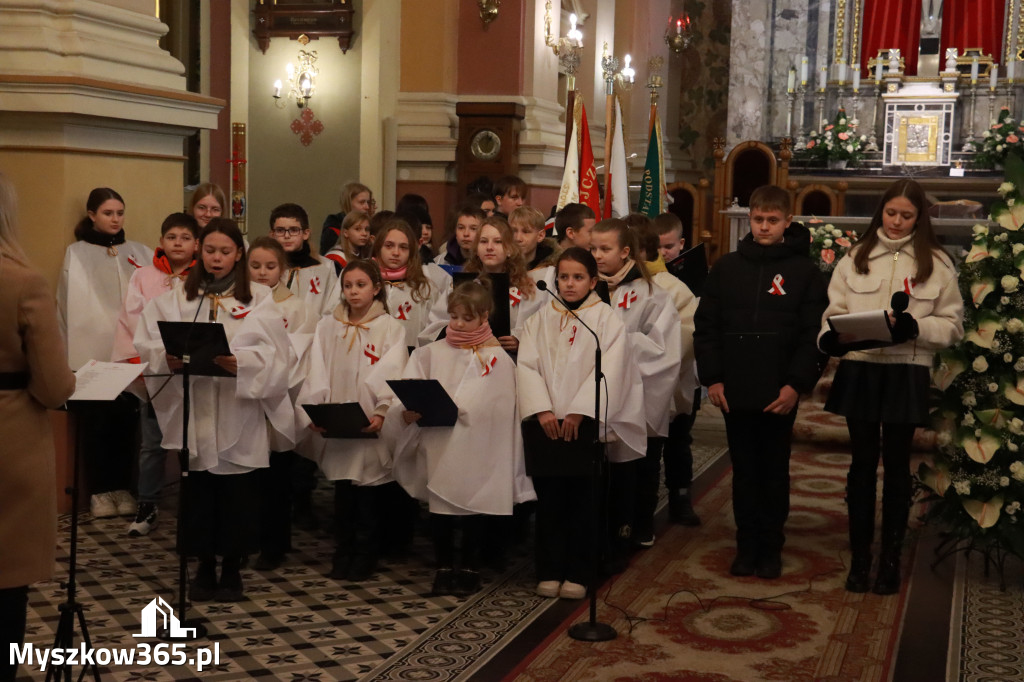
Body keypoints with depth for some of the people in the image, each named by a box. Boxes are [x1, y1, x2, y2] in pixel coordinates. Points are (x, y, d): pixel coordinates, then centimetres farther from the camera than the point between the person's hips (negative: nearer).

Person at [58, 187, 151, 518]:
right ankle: (100, 490, 9)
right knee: (96, 420, 0)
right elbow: (70, 304, 2)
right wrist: (70, 352, -4)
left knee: (125, 419, 2)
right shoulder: (76, 254, 5)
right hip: (92, 351, -2)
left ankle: (121, 487, 12)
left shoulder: (139, 254, 11)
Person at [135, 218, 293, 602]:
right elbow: (147, 343, 2)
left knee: (238, 496, 2)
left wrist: (239, 363, -25)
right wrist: (168, 358, -19)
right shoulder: (176, 299, 11)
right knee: (197, 494, 5)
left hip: (239, 415, -1)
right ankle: (205, 567, 19)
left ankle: (232, 569, 16)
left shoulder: (259, 298, 5)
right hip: (193, 414, 2)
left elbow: (272, 354, -7)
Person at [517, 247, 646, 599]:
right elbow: (527, 365, 0)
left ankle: (577, 573, 11)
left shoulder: (607, 319, 0)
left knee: (582, 501, 2)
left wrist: (579, 412, -18)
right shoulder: (540, 319, 9)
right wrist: (542, 410, -14)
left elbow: (608, 371, -10)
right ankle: (549, 572, 14)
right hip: (546, 425, 2)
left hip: (587, 425, -2)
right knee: (548, 500, 5)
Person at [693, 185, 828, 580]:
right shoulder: (726, 268, 6)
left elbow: (814, 335, -5)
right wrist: (711, 378, -3)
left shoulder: (804, 272, 0)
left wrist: (796, 384, -12)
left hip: (780, 394, -2)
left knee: (774, 473, 8)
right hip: (734, 392, 2)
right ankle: (746, 547, 19)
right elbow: (706, 327, 5)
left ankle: (771, 549, 19)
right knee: (744, 472, 10)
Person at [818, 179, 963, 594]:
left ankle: (891, 559, 18)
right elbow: (834, 310, 2)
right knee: (862, 464, 8)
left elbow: (952, 325, 2)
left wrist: (915, 327, -16)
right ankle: (859, 557, 18)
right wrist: (830, 337, -19)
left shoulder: (936, 263, 2)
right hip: (859, 370, 1)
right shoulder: (856, 258, 6)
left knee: (896, 466, 6)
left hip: (906, 374, -1)